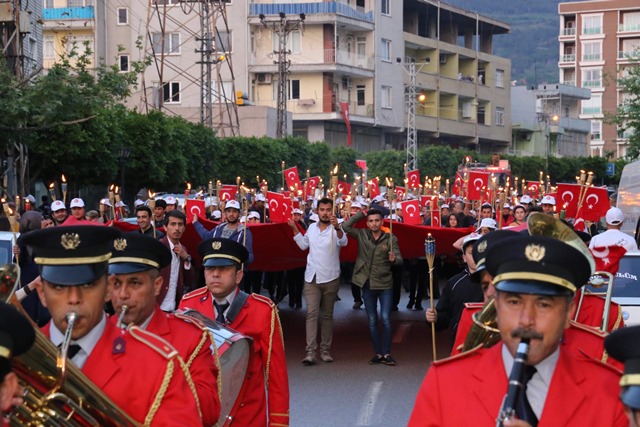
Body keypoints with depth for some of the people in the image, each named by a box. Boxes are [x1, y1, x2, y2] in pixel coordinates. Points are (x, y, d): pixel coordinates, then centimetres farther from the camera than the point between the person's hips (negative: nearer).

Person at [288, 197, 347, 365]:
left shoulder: (336, 229, -8)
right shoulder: (312, 228, 7)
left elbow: (343, 242, -31)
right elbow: (304, 245, 24)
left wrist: (337, 227, -49)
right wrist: (295, 229, 16)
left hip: (330, 279, -2)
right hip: (311, 278, 2)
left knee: (327, 315, 8)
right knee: (311, 313, -9)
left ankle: (325, 350, 17)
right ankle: (310, 352, -17)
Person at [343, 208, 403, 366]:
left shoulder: (391, 239, -1)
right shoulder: (362, 235, 4)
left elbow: (399, 260, -5)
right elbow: (346, 226, -3)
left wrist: (394, 259, -28)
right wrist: (362, 214, 0)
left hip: (385, 284, -2)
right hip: (368, 285, 2)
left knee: (386, 319, -7)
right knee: (372, 321, 6)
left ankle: (387, 353, -1)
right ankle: (378, 353, 13)